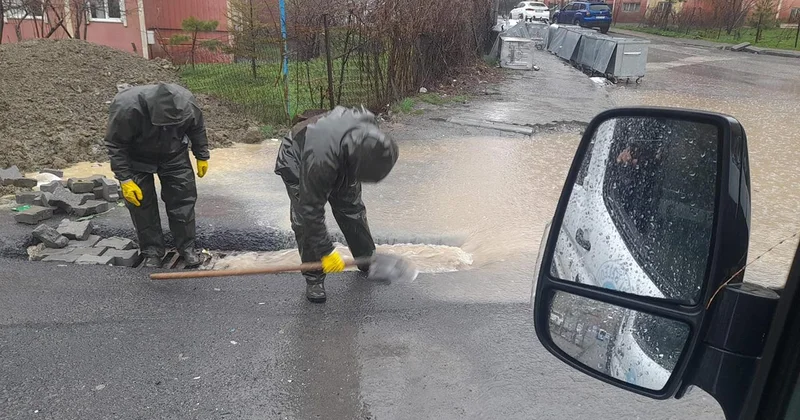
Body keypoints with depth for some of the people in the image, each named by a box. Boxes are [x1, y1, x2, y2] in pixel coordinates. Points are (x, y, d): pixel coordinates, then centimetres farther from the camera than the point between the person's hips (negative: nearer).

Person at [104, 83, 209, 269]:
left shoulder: (187, 102, -29)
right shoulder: (126, 108, -37)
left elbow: (197, 128, -6)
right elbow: (115, 146, -23)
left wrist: (202, 157, 1)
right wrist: (125, 179, -24)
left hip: (174, 154, 2)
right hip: (137, 158, -2)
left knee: (183, 198, -2)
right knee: (141, 202, -3)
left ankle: (187, 247, 11)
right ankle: (152, 251, 11)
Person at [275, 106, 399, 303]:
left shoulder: (368, 126, -31)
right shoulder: (319, 161, -47)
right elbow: (312, 210, -35)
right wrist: (326, 251, -28)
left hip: (341, 161, 5)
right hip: (297, 165, -5)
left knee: (353, 209, 7)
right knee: (305, 220, -12)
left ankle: (368, 260, 26)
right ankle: (314, 278, 4)